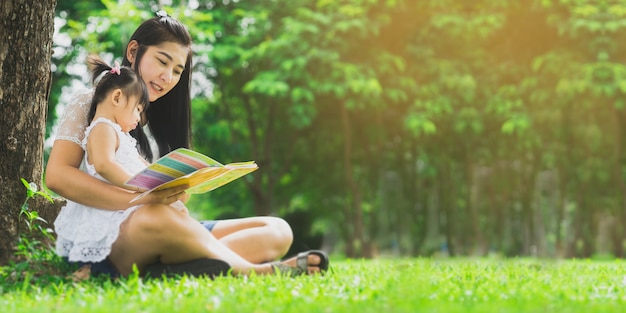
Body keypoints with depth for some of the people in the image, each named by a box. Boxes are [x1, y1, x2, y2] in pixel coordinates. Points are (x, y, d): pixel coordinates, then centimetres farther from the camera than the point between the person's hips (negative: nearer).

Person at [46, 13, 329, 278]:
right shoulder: (90, 104, 4)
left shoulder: (160, 118, 24)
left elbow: (174, 198, 17)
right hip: (106, 240, -7)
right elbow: (57, 176, -13)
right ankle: (255, 271, -24)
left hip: (163, 239, 7)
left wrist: (176, 194, -9)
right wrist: (141, 199, -24)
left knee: (277, 231, -9)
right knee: (154, 217, -41)